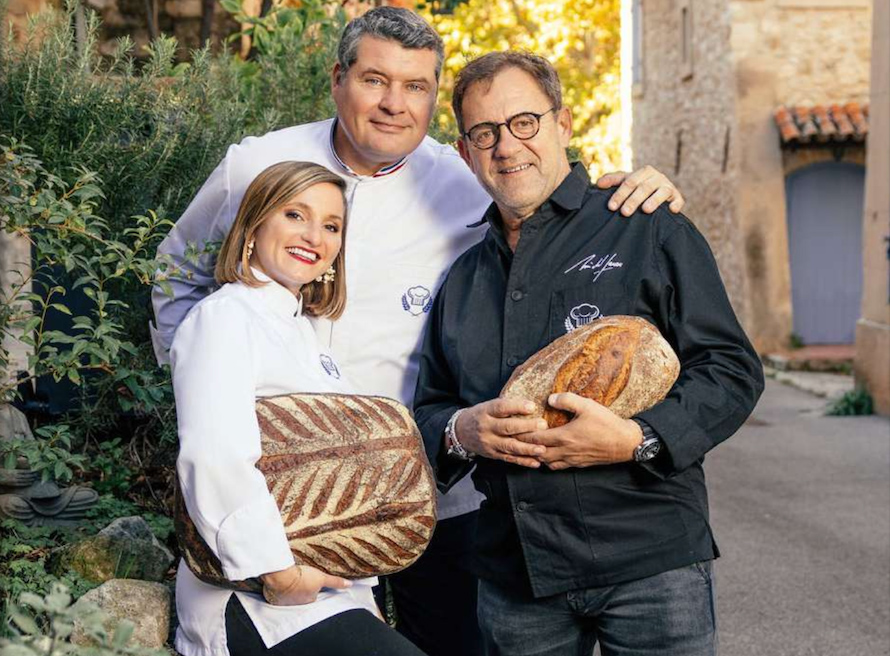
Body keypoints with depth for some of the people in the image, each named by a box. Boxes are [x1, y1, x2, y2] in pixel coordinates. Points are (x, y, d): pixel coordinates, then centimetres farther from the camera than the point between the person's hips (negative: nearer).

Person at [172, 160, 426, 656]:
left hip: (328, 594, 8)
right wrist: (280, 574, -19)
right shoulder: (225, 317, -7)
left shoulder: (302, 331, 20)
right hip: (258, 606, -8)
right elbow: (214, 461, -23)